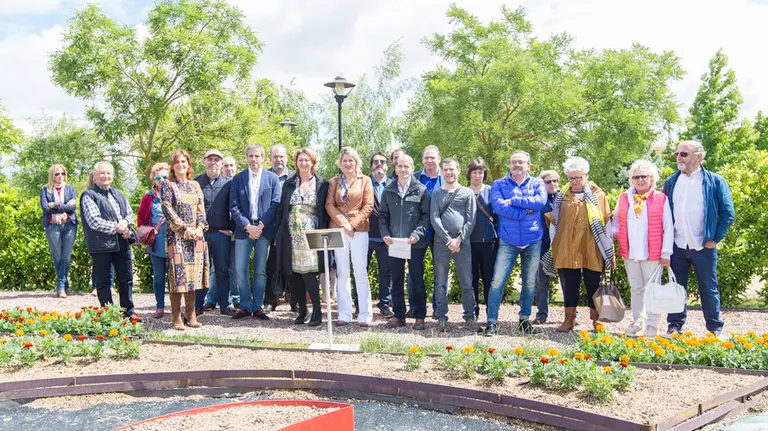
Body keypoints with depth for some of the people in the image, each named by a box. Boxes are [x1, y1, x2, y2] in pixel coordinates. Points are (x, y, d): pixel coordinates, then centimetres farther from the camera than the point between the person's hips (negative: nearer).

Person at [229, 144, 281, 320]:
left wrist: (261, 225, -11)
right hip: (243, 230, 1)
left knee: (260, 271, 4)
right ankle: (245, 307, 9)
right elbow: (233, 207, 2)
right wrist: (247, 226, -10)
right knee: (241, 271, -1)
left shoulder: (272, 178, 6)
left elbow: (275, 205, 0)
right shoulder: (238, 179, 7)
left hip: (264, 230, -1)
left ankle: (258, 307, 11)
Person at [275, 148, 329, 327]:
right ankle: (302, 310, 14)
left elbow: (325, 211, 4)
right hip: (291, 236, 3)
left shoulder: (322, 184, 5)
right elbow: (281, 210, 14)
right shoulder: (289, 184, 13)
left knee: (307, 272, -12)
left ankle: (317, 311, 1)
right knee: (294, 274, 3)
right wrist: (279, 234, 6)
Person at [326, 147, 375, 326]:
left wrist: (353, 224, -9)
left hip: (359, 230, -2)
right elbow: (329, 205, 4)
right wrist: (343, 224, -9)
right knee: (342, 273, 2)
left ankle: (365, 314, 2)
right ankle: (344, 314, 6)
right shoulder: (333, 182, 12)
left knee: (361, 272, -3)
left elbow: (368, 206, 0)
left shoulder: (365, 180, 7)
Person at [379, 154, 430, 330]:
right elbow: (383, 214, 11)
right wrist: (385, 233, -3)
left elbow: (426, 215, -3)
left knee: (417, 281, 4)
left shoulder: (421, 190, -1)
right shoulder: (389, 191, 8)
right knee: (396, 280, 9)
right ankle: (398, 315, 18)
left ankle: (419, 316, 13)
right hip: (394, 243, 3)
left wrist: (417, 234, -15)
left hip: (415, 243, -3)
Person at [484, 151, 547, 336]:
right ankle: (491, 322, -1)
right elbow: (498, 205, -14)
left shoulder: (537, 184, 7)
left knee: (530, 282, 10)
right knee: (497, 281, -8)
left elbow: (540, 201, -14)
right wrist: (525, 212, -16)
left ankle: (524, 319, 23)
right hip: (508, 241, -2)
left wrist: (514, 200, -16)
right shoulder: (499, 184, 4)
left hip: (533, 241, 2)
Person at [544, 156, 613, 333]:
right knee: (569, 284, 4)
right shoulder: (562, 195, 11)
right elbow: (553, 222, 16)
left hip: (591, 250, -1)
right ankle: (569, 319, 12)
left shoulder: (598, 195, 6)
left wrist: (608, 250, 2)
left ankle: (596, 320, 17)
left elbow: (607, 222, 7)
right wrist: (554, 245, 11)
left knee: (593, 285, 5)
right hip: (567, 249, 2)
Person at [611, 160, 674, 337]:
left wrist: (666, 254, -7)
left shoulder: (661, 199, -4)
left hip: (652, 254, -3)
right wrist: (613, 233, -3)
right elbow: (616, 221, 18)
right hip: (630, 252, 3)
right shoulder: (624, 198, 7)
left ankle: (651, 325, 15)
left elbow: (668, 228, -4)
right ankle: (637, 321, 27)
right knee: (636, 288, 15)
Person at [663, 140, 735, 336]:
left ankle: (715, 328, 18)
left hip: (703, 247, -3)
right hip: (677, 246, 3)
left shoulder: (715, 182, -2)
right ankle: (675, 326, 18)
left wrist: (715, 239, -6)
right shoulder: (671, 182, 7)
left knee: (709, 289, 7)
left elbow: (728, 213, -2)